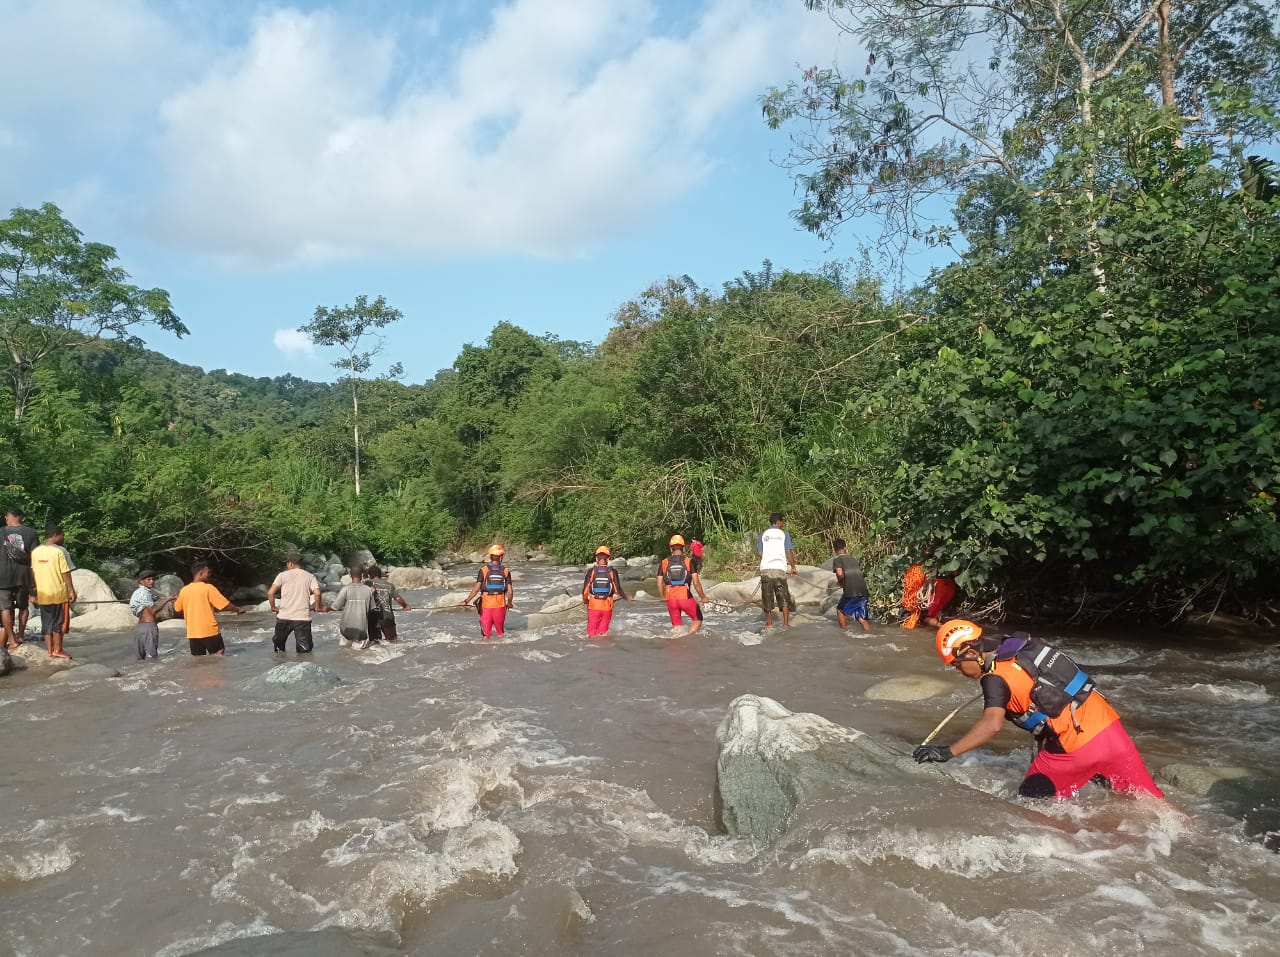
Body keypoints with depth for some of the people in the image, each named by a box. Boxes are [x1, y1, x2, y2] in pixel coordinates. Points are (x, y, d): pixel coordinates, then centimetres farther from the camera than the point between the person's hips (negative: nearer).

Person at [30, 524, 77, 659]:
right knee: (60, 622, 6)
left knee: (47, 623, 12)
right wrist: (72, 591, -6)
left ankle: (50, 650, 14)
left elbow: (32, 573, 8)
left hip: (42, 594, 5)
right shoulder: (59, 552, -13)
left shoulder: (35, 551, 3)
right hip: (59, 593, -5)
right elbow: (65, 573, -13)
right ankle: (58, 650, 8)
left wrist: (34, 592, 16)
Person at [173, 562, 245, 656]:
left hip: (192, 632, 5)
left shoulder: (184, 590, 3)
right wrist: (238, 609, 6)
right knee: (219, 653, 9)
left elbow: (177, 609, 16)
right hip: (209, 631, -4)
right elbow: (225, 605, -11)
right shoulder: (208, 588, -11)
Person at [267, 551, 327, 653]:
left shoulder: (283, 575, 4)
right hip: (303, 617, 0)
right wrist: (318, 607, 7)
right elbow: (317, 593, -9)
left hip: (284, 617, 0)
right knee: (305, 650, 4)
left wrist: (273, 607, 9)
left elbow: (270, 593, -6)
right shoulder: (310, 576, 6)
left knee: (278, 644, 22)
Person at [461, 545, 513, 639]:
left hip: (486, 606, -1)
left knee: (486, 633, 11)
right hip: (500, 606, 1)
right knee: (500, 632, 15)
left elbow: (477, 588, -11)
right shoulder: (506, 571, -2)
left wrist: (467, 601, -4)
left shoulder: (483, 570, -6)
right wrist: (509, 603, 15)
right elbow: (510, 591, -3)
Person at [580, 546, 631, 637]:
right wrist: (626, 598, 15)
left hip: (593, 606, -1)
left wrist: (585, 601, 15)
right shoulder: (612, 572, -5)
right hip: (607, 606, 1)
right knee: (603, 633, 11)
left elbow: (585, 590, -6)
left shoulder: (591, 571, -6)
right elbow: (618, 590, -5)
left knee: (592, 632, 8)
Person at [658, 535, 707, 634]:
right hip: (686, 597, -3)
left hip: (671, 599, 3)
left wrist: (662, 598, 20)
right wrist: (703, 597, 7)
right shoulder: (689, 561, -3)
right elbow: (696, 583, -6)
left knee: (676, 626, 17)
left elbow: (659, 584, 4)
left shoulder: (664, 563, 4)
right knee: (698, 619, 15)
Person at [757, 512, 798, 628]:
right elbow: (789, 552, -2)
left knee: (767, 596, 10)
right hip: (780, 568, -2)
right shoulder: (784, 534, 3)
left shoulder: (763, 535, 9)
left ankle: (769, 623, 15)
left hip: (765, 568, 2)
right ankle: (786, 623, 0)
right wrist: (793, 567, 7)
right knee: (784, 597, 5)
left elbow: (760, 553, 6)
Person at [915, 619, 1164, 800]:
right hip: (1109, 725, 7)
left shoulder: (996, 679, -11)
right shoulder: (1021, 642, 10)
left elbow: (991, 725, -25)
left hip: (1075, 748, -7)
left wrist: (947, 752, -24)